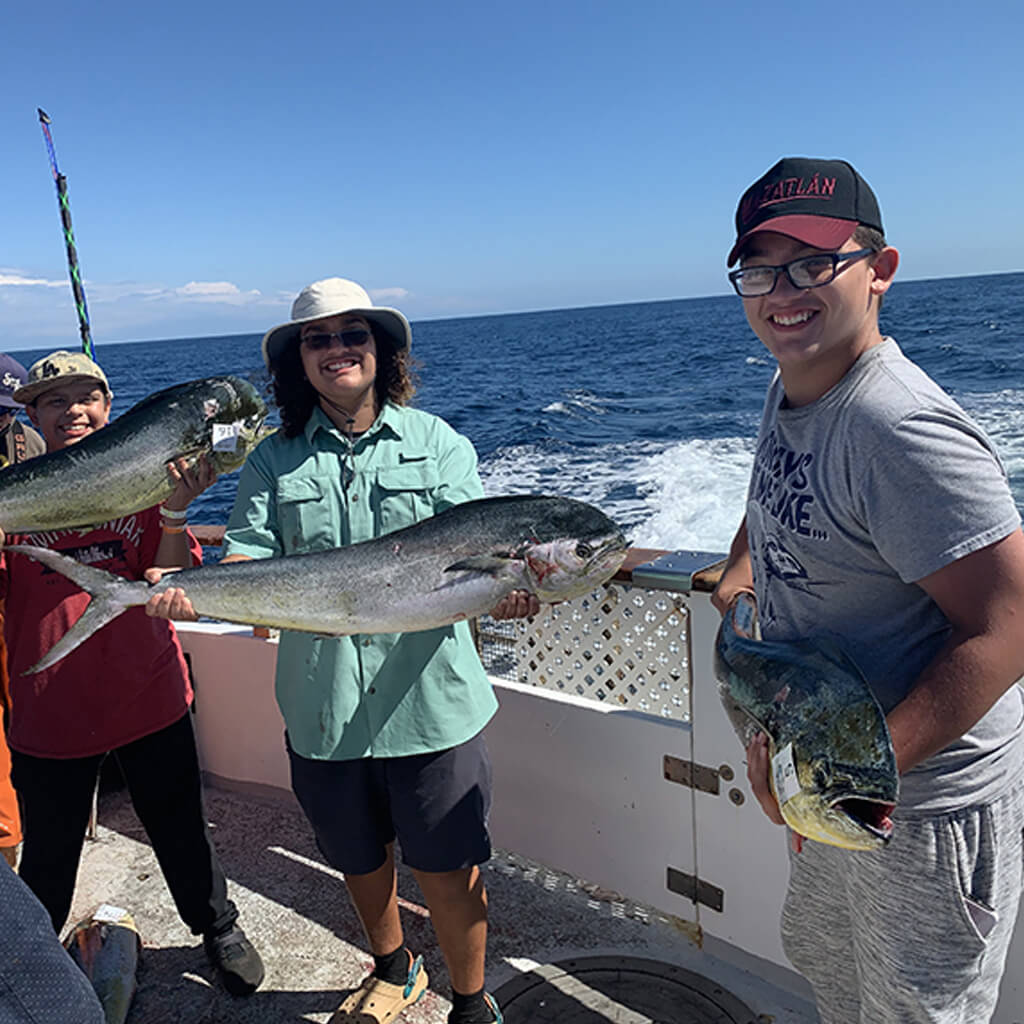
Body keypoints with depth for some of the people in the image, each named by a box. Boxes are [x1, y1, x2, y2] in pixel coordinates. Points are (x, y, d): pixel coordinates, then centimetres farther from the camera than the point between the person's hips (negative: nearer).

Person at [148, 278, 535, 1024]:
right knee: (360, 861, 22)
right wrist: (196, 594, -26)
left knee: (449, 870, 8)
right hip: (324, 704, 3)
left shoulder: (435, 441, 0)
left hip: (429, 697, -2)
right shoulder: (276, 460, 4)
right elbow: (250, 558, -5)